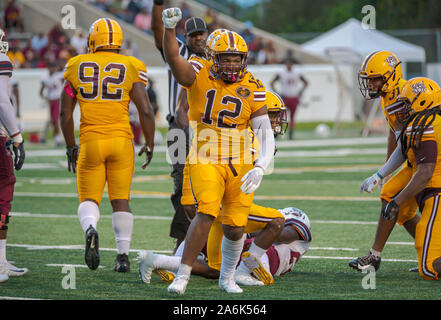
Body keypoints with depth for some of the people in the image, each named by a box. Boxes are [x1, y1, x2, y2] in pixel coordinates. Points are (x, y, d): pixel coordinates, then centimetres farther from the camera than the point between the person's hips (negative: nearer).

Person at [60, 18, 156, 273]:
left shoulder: (77, 67, 4)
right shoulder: (130, 68, 0)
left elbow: (65, 113, 7)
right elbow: (146, 111, -5)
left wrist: (71, 147, 18)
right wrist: (149, 145, 9)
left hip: (90, 141, 0)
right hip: (121, 139, 0)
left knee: (89, 199, 9)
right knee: (121, 200, 11)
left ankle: (90, 230, -23)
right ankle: (123, 256, 8)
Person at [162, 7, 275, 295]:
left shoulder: (252, 88, -1)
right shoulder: (200, 75, -5)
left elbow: (266, 133, -6)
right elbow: (173, 58, -25)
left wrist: (260, 167, -21)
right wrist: (169, 28, -42)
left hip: (239, 164, 3)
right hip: (205, 160, -3)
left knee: (235, 228, 5)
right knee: (207, 213, -22)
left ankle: (227, 278, 30)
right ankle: (183, 275, -12)